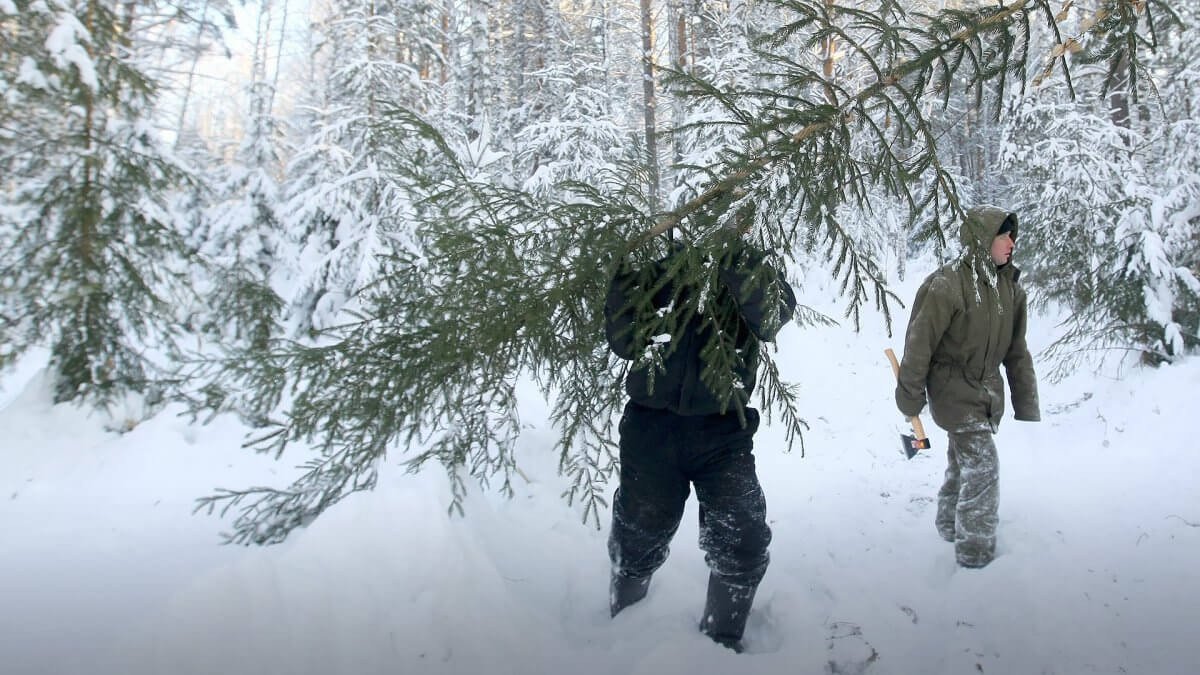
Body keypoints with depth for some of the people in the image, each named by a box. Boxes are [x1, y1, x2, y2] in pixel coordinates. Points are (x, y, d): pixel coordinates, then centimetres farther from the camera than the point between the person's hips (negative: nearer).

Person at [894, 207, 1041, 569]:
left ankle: (951, 526, 40)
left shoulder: (1009, 285, 1)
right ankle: (975, 552, 7)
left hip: (988, 391, 7)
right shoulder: (947, 285, -23)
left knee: (963, 463, 20)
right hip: (953, 390, -7)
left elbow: (1016, 349, 8)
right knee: (982, 468, -8)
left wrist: (1026, 403, 9)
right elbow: (919, 343, -17)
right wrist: (910, 396, -10)